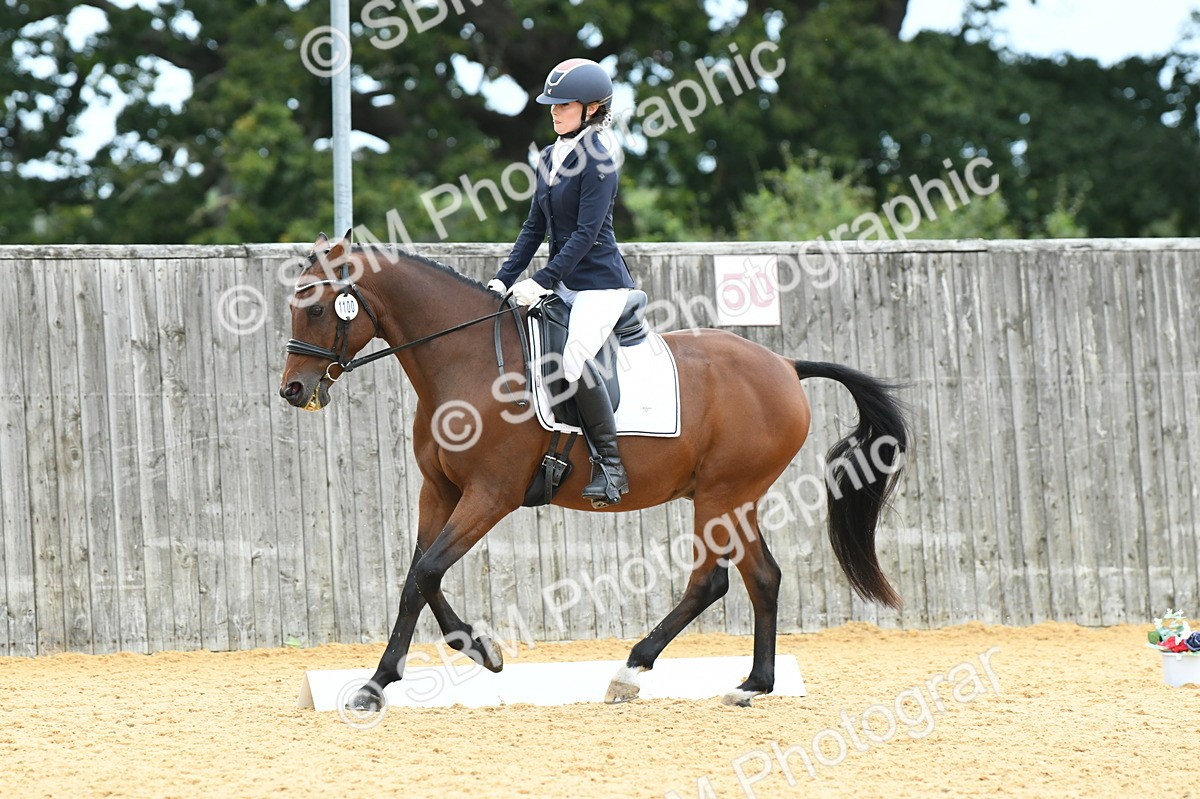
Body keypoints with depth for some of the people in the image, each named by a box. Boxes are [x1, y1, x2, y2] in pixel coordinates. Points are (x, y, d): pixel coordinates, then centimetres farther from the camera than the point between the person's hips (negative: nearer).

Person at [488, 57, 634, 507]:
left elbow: (586, 233, -19)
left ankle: (610, 465, -19)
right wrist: (504, 279, 7)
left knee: (574, 360, -28)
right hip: (562, 283, 10)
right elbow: (535, 227, 15)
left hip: (599, 283, -10)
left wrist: (542, 281, -23)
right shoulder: (551, 158, 12)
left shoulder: (597, 161, -13)